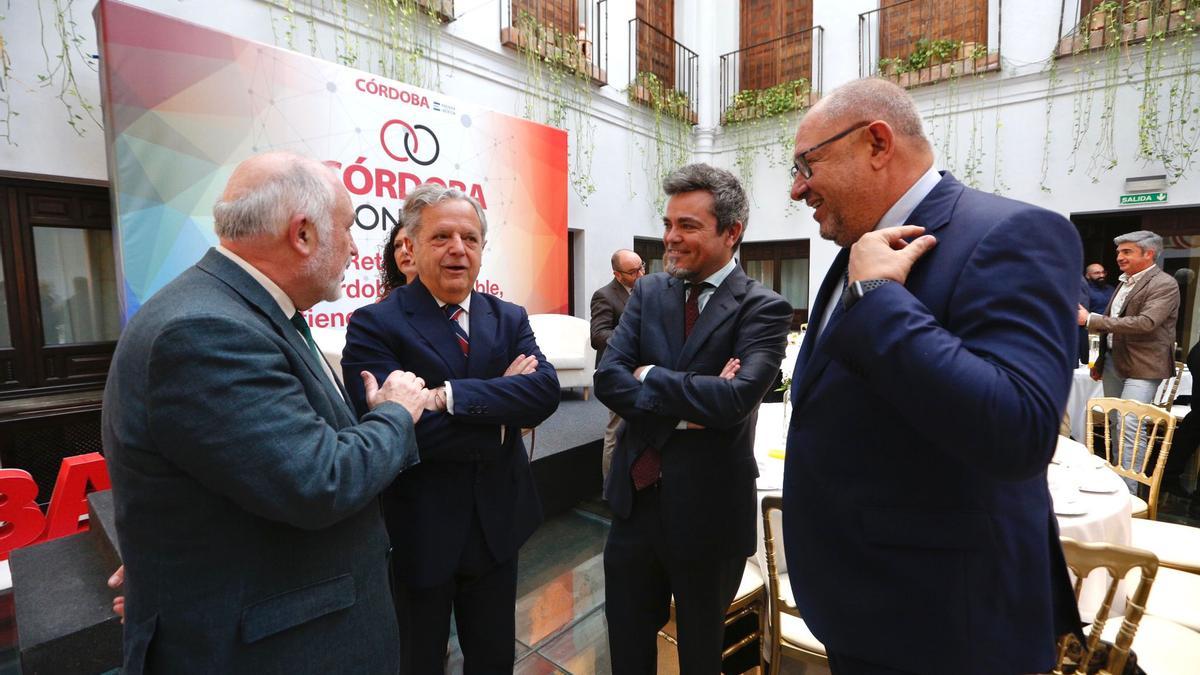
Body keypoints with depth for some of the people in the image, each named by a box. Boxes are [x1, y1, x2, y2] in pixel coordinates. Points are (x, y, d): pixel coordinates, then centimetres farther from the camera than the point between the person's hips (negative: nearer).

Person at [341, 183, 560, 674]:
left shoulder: (510, 319, 0)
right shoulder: (374, 325, -14)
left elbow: (545, 392, -16)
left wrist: (450, 395, -26)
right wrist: (503, 401, -19)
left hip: (497, 524, 4)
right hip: (416, 533, -4)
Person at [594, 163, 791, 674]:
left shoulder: (762, 308, -12)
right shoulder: (648, 292, 1)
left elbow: (736, 398, -27)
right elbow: (607, 378, -8)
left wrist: (651, 376, -16)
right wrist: (688, 405, -19)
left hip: (709, 508, -3)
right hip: (636, 498, 4)